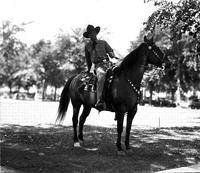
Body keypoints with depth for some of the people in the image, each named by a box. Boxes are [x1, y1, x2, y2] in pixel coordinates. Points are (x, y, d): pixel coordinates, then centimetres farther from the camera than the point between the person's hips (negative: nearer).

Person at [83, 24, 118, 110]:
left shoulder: (103, 42, 18)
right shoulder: (87, 46, 18)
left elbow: (110, 51, 13)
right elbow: (88, 59, 26)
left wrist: (113, 56, -9)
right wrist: (89, 70, 28)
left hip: (107, 63, 3)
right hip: (97, 65, -3)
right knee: (101, 77, -35)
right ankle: (99, 101, -43)